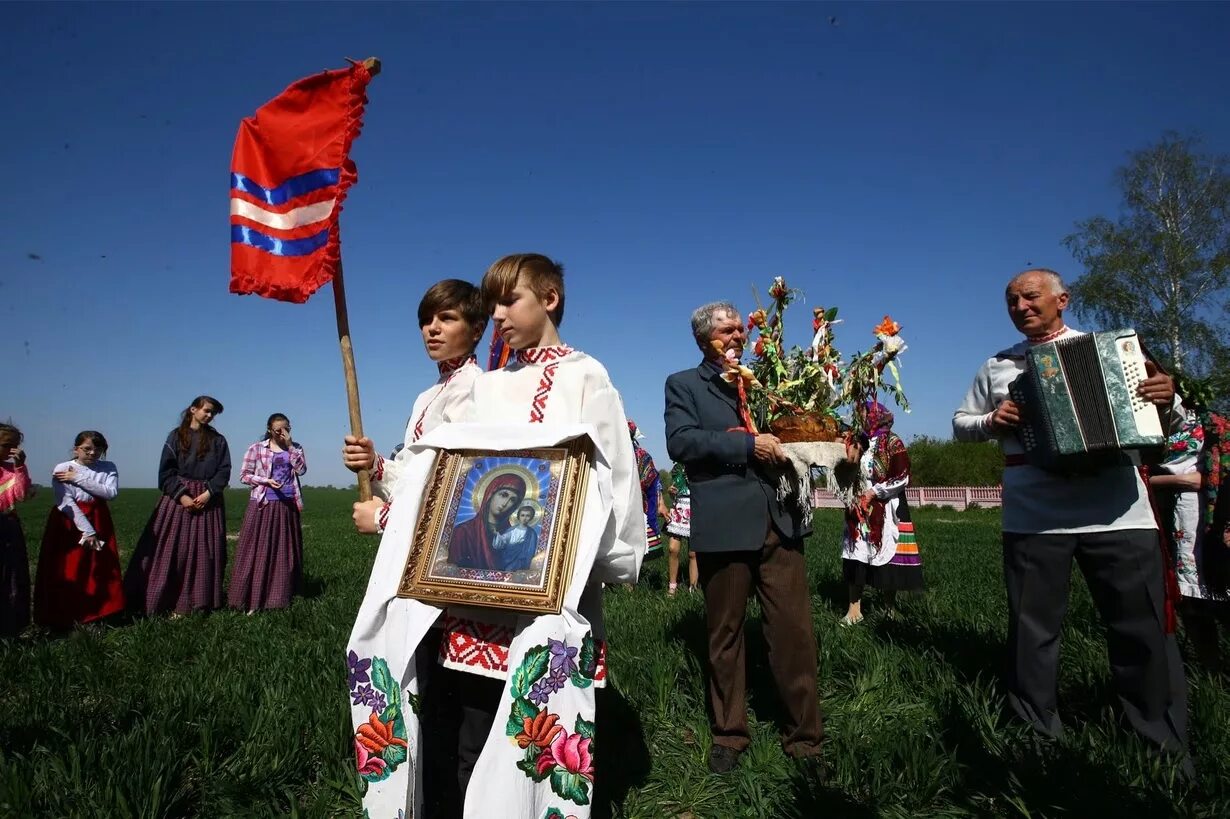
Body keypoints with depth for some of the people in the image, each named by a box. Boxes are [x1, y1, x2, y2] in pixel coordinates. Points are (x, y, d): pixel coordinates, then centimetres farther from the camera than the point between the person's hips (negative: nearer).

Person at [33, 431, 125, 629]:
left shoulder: (108, 468, 3)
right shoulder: (62, 469, -6)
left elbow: (111, 493, -13)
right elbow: (65, 502, -13)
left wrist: (79, 479, -17)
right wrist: (87, 530, -19)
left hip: (99, 521, 3)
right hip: (69, 522, -3)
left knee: (103, 571, 4)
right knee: (68, 572, -1)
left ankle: (99, 614, 15)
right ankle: (64, 618, 10)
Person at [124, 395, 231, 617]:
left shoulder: (218, 440, 8)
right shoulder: (176, 436, 3)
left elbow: (224, 470, 2)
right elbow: (166, 471, -1)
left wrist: (209, 492, -12)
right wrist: (181, 495, -12)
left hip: (208, 501, 2)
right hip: (179, 498, -1)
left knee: (203, 553, 2)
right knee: (172, 551, -1)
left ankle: (197, 603, 9)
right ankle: (164, 600, 8)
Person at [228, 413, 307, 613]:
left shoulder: (295, 448, 9)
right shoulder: (257, 448, 0)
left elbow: (302, 469, -7)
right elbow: (244, 475, 1)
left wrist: (289, 445, -9)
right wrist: (266, 481, -13)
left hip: (287, 505, 3)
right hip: (262, 504, -3)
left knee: (285, 551, 6)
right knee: (257, 550, -4)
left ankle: (280, 595, 14)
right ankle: (251, 598, 1)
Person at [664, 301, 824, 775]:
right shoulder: (683, 385, 6)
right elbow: (680, 441, -10)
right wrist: (747, 444, -16)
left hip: (778, 521, 3)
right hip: (725, 526, -3)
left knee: (795, 631, 3)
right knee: (725, 635, 10)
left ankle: (804, 738, 18)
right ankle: (729, 736, 26)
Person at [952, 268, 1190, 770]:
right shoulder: (996, 366, 14)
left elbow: (1153, 419, 15)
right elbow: (961, 424, 19)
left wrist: (1165, 398, -8)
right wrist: (991, 421, -2)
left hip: (1119, 513, 0)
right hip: (1033, 517, 1)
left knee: (1145, 630, 4)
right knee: (1032, 630, 7)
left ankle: (1164, 749, 21)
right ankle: (1036, 740, 22)